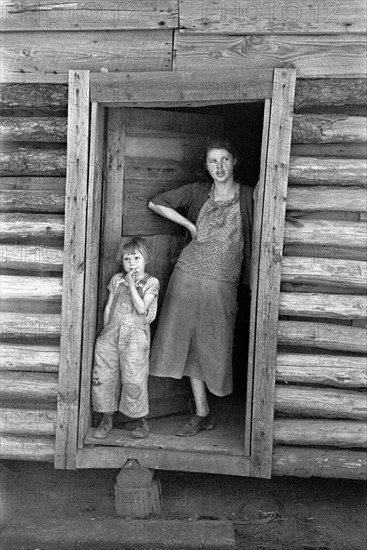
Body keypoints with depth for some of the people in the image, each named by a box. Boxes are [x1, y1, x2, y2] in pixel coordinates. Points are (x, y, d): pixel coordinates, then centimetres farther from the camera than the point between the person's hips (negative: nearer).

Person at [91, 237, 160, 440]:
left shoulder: (151, 282, 2)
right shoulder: (117, 279, 15)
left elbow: (142, 308, -10)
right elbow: (108, 307, 18)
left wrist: (132, 284, -11)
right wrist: (106, 330, 13)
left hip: (135, 333, -4)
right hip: (112, 331, 4)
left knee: (133, 379, -7)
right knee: (102, 375, 1)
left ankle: (142, 421, 11)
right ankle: (107, 419, 17)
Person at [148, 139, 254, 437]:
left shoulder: (249, 196, -2)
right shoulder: (197, 191, 4)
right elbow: (156, 203, 10)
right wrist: (190, 225, 4)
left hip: (223, 284, -2)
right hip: (189, 276, 2)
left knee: (213, 345, 4)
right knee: (189, 342, 5)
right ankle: (202, 413, 19)